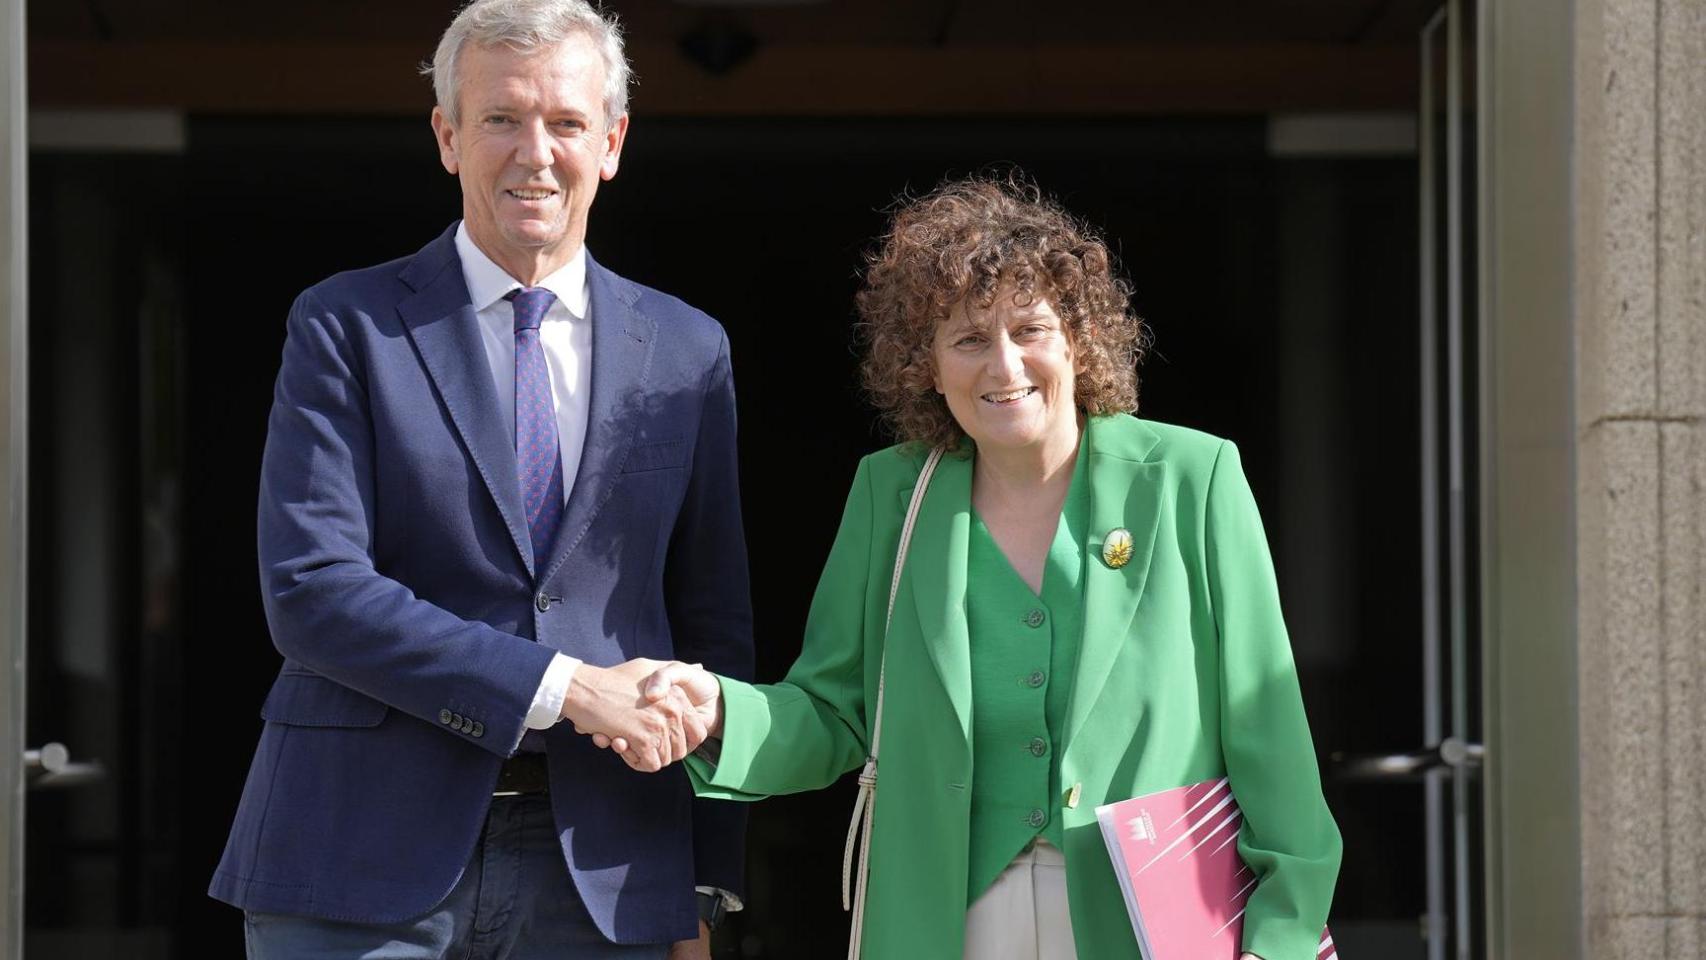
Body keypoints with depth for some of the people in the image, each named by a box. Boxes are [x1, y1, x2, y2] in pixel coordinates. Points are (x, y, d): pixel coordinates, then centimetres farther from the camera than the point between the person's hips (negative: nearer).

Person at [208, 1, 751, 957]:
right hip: (367, 872, -2)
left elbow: (713, 629, 13)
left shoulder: (688, 351, 10)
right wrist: (562, 686, -16)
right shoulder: (345, 329, 1)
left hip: (603, 879, 3)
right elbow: (312, 591, -11)